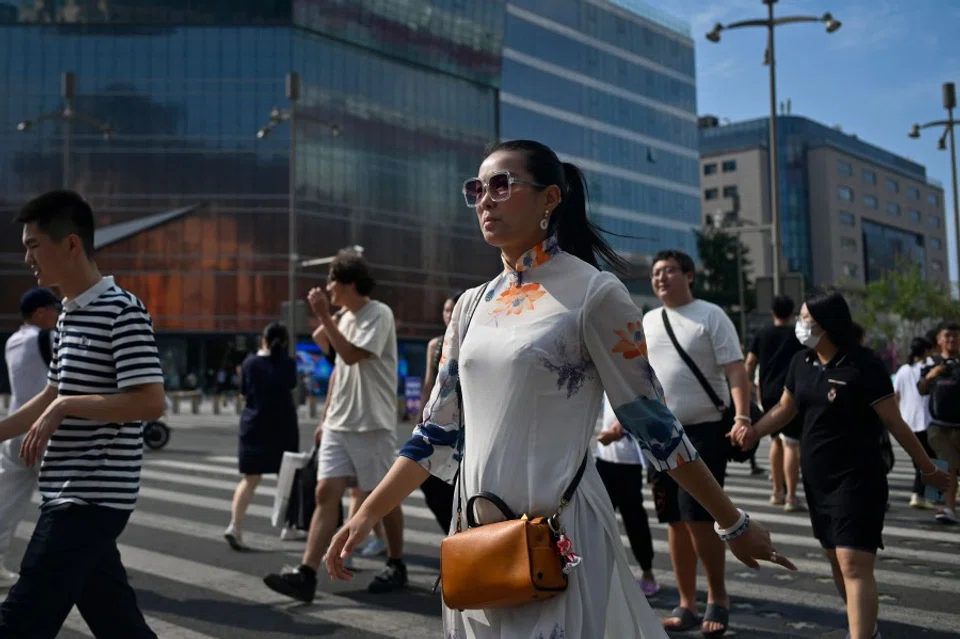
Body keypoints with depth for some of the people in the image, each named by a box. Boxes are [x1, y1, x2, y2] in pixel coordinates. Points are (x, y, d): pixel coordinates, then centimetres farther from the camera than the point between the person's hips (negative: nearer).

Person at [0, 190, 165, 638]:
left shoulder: (122, 310, -14)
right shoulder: (68, 316, 14)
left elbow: (150, 402, -21)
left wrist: (64, 407, -19)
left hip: (93, 497, -9)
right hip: (69, 496, 9)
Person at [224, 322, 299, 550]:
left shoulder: (249, 363, -1)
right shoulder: (288, 364, -6)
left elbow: (244, 393, 8)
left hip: (253, 426, 1)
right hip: (283, 428, -1)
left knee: (249, 480, 3)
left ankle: (235, 525, -13)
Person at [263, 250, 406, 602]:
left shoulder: (379, 314, -11)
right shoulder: (345, 318, 15)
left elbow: (352, 355, -23)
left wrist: (324, 316, -20)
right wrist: (326, 418, 19)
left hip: (372, 425, -7)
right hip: (338, 425, 7)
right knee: (326, 493, -2)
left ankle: (396, 566, 22)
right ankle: (306, 575, -6)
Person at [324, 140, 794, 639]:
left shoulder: (594, 294, -9)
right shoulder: (473, 305, 8)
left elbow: (651, 423, -5)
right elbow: (439, 432, 10)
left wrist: (734, 523, -3)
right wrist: (367, 515, 6)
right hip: (476, 533, 6)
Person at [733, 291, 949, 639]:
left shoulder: (864, 365, -15)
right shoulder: (801, 362, 4)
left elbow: (895, 423, -11)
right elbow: (785, 409, 14)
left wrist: (928, 468, -3)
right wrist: (754, 430, -3)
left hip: (858, 479, -7)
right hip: (816, 479, 7)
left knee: (855, 565, -12)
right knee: (837, 561, 16)